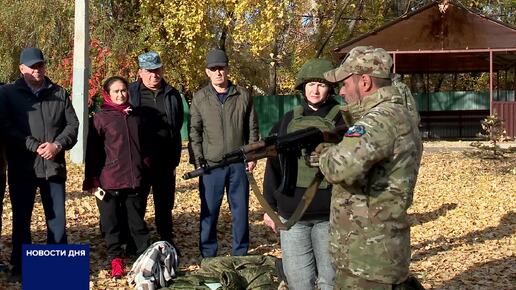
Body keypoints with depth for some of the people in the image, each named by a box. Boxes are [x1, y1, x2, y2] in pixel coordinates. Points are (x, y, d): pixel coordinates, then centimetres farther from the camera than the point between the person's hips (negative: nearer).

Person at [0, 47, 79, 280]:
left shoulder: (59, 94, 10)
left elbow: (73, 124, 7)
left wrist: (58, 144, -11)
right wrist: (35, 146, -15)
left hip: (54, 166, 2)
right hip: (22, 167, -2)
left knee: (57, 218, 6)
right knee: (21, 218, 7)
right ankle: (20, 266, 18)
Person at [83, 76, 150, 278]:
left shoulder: (135, 116, 11)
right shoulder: (100, 118, -2)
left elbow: (143, 146, 18)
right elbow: (92, 152, -3)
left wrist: (146, 171, 15)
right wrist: (92, 182, -7)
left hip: (135, 180, 3)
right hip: (109, 182, -3)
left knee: (137, 220, 9)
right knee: (112, 223, 5)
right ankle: (116, 261, 15)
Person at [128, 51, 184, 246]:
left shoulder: (172, 95, 9)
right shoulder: (130, 93, 1)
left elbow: (177, 129, 11)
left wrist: (175, 160, 7)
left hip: (165, 162, 2)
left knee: (165, 206, 12)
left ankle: (167, 243, 22)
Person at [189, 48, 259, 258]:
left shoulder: (243, 96, 4)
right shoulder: (199, 98, 3)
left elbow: (252, 128, 9)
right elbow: (194, 132, 2)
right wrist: (197, 161, -5)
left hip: (239, 164, 1)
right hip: (211, 165, -1)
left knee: (241, 210, 8)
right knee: (209, 212, 4)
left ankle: (240, 254, 21)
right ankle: (208, 256, 16)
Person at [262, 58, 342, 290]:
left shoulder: (342, 120, 0)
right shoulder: (288, 121, 11)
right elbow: (274, 165, 15)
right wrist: (270, 206, 13)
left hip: (329, 215, -3)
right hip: (291, 214, 3)